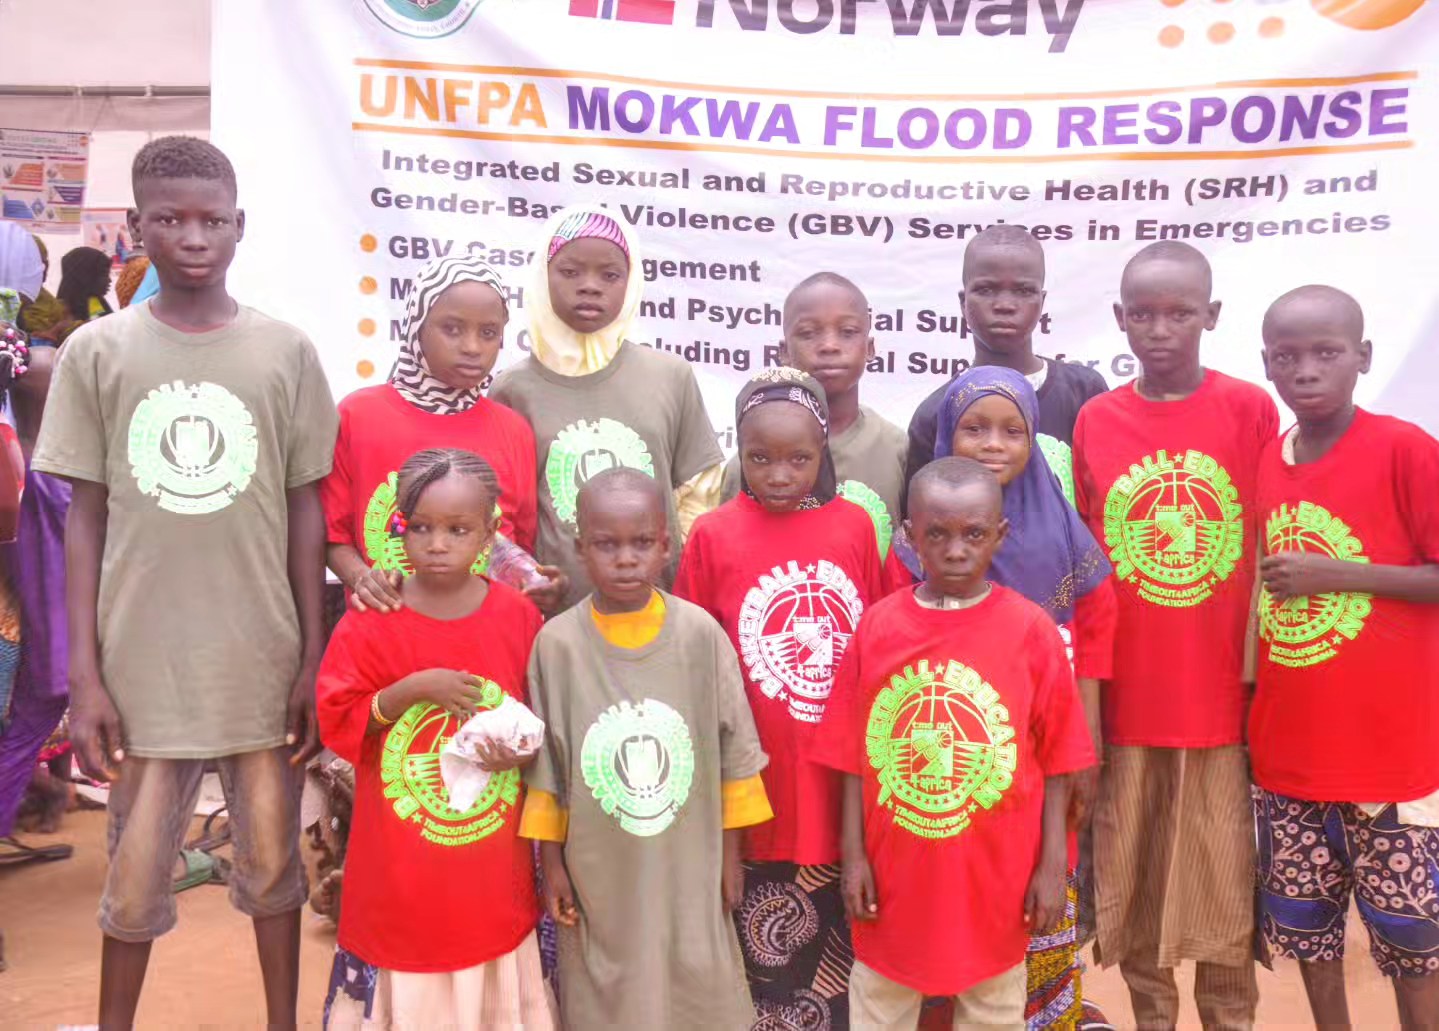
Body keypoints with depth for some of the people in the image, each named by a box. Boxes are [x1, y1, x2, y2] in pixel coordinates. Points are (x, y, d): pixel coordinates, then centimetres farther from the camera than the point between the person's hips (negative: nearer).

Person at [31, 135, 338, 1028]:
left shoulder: (287, 352, -1)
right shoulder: (96, 352, 0)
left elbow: (306, 511, 3)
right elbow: (87, 519, 3)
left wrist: (313, 661, 2)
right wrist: (86, 674, -1)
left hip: (263, 663, 0)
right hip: (143, 663, 0)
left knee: (272, 862, 13)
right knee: (136, 876, 11)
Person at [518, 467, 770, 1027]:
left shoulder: (700, 633, -9)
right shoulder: (557, 642, -9)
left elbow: (734, 753, -1)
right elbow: (545, 768, 0)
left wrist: (730, 852, 2)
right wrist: (551, 861, 2)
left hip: (688, 868, 0)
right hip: (597, 872, 0)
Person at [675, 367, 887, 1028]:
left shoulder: (855, 526, 0)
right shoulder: (713, 535, -6)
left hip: (841, 772, 2)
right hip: (758, 777, -2)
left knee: (841, 936, 16)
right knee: (762, 953, 12)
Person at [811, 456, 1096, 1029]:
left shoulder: (1032, 630, -9)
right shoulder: (877, 626, -5)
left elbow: (1055, 760, -4)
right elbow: (856, 756, 0)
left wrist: (1052, 864, -5)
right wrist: (854, 854, -2)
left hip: (996, 870, -1)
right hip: (893, 871, 1)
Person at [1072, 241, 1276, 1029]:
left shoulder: (1250, 409, -4)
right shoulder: (1094, 421, 1)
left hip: (1222, 693, -1)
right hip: (1126, 697, 2)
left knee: (1227, 883, 9)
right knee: (1132, 883, 12)